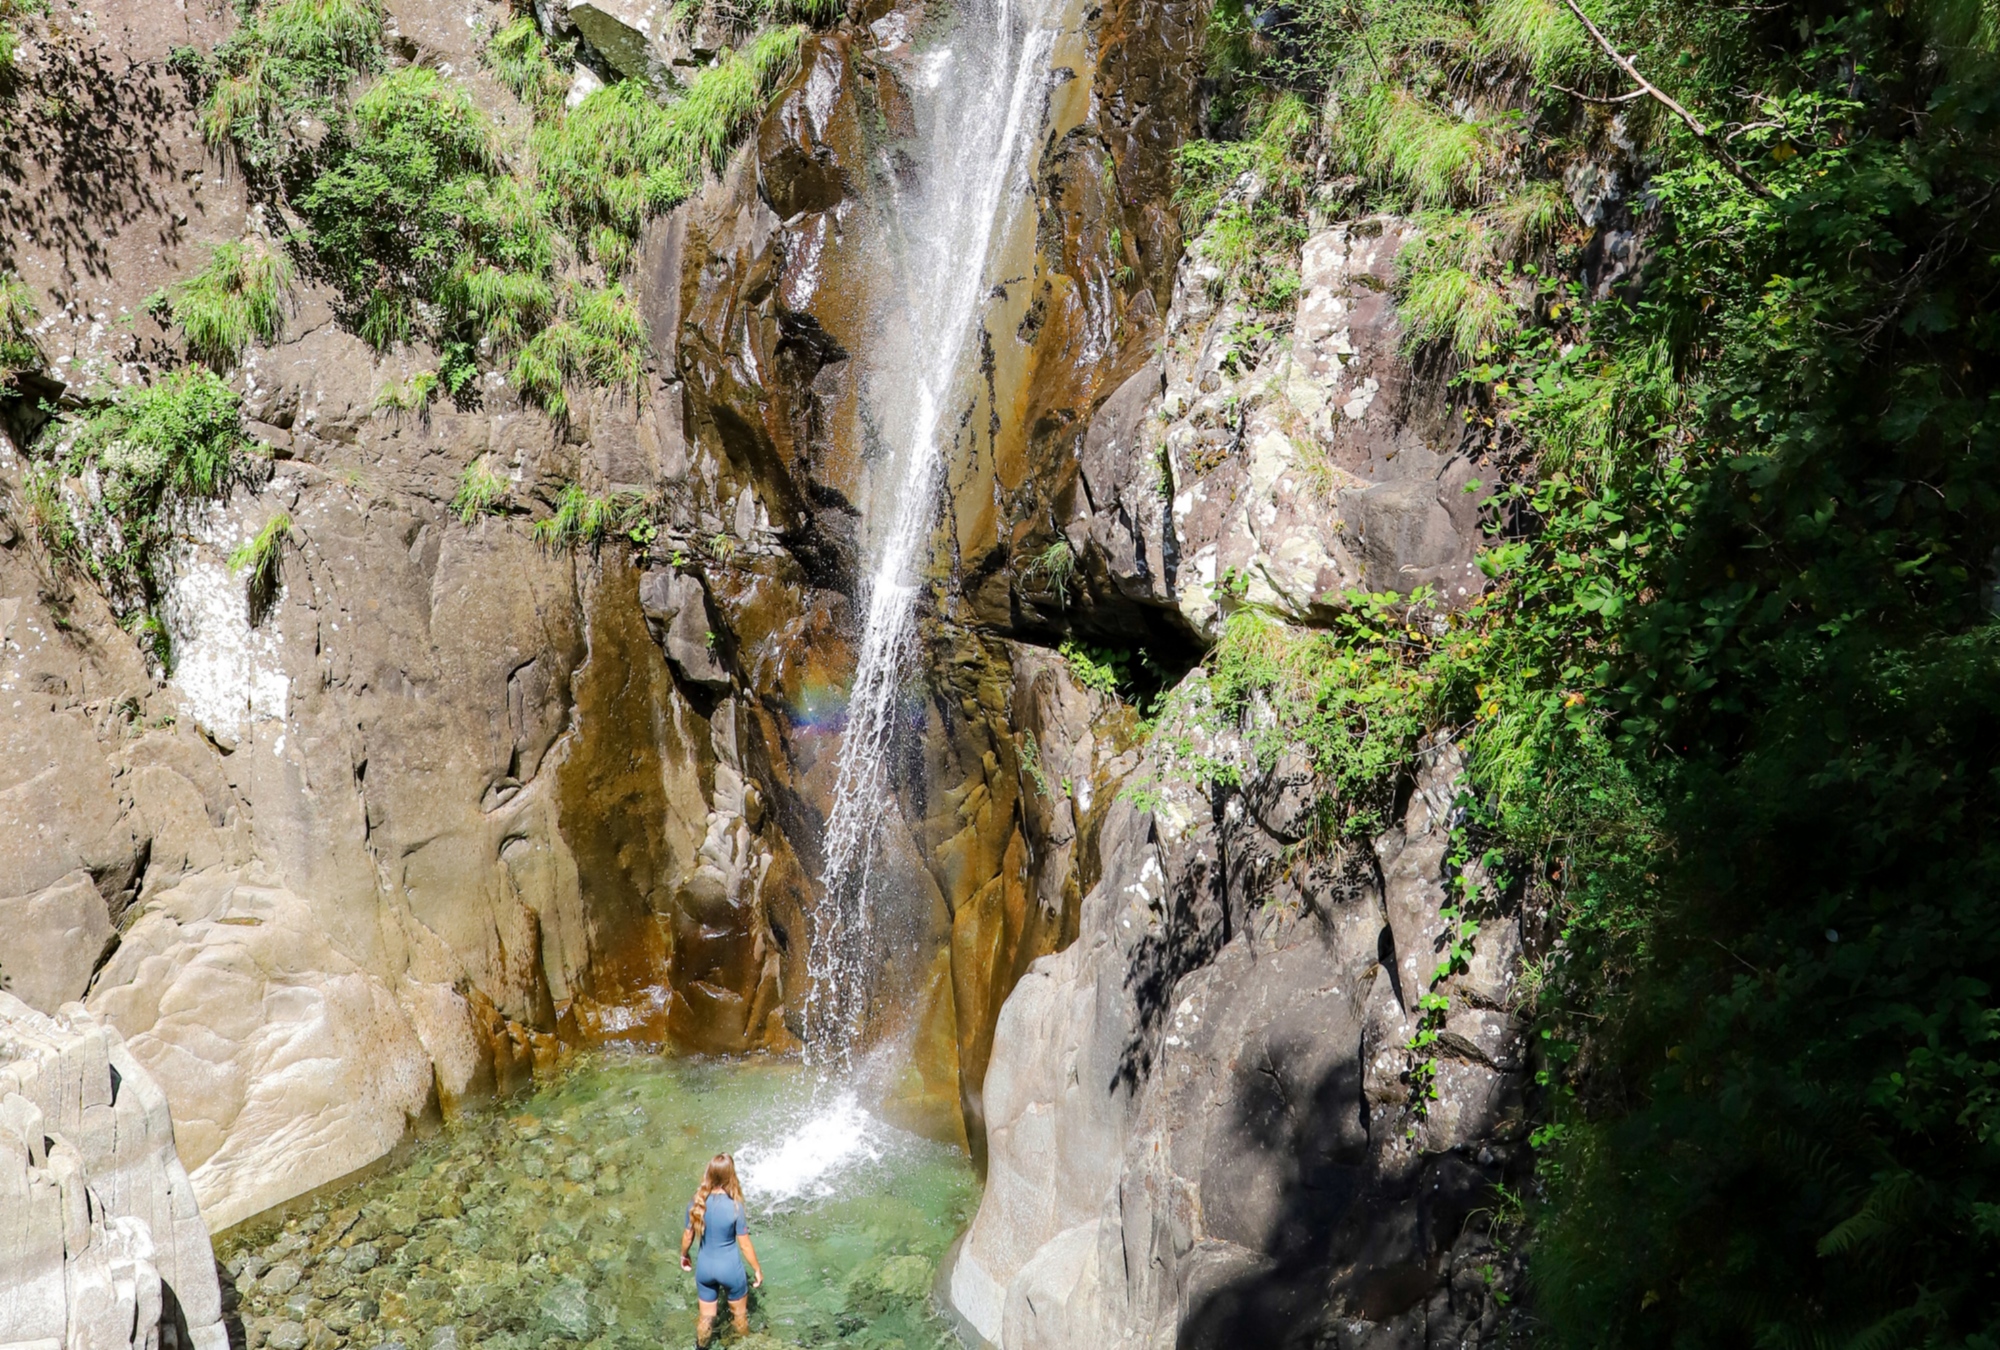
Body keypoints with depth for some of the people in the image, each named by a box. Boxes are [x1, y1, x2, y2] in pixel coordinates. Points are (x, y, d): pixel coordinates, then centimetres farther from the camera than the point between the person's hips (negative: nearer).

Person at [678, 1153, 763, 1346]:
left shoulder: (697, 1203, -13)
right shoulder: (734, 1206, -24)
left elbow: (688, 1236, 1)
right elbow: (745, 1245, -15)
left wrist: (683, 1255, 21)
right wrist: (757, 1269, -1)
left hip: (704, 1267, 3)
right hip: (730, 1268, -3)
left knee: (706, 1317, 21)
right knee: (740, 1314, 22)